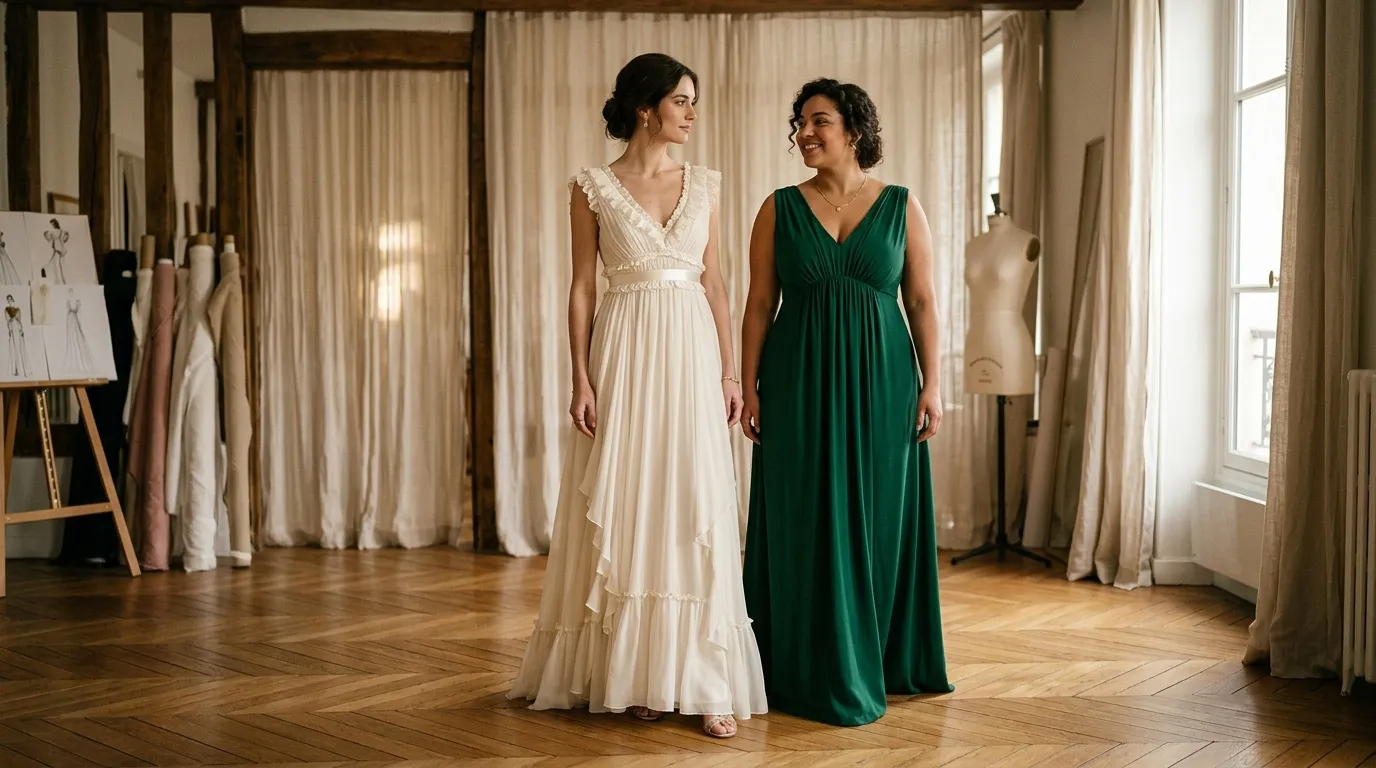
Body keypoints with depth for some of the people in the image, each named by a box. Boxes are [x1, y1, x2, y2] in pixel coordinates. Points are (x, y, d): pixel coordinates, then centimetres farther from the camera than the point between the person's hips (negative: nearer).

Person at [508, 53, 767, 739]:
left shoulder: (702, 185, 10)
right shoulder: (594, 188, 0)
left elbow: (713, 281, 11)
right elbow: (581, 289, 0)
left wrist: (730, 369, 5)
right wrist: (581, 379, -7)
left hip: (692, 354, 3)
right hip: (626, 354, -3)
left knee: (696, 511, 0)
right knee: (626, 508, 2)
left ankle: (702, 680, 4)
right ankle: (633, 674, 16)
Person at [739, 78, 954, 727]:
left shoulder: (901, 206, 3)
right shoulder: (779, 209, 3)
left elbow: (923, 302, 3)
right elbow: (759, 304, 3)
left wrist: (932, 384, -4)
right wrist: (750, 390, -2)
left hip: (880, 383, 0)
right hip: (800, 385, 0)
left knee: (879, 519, 7)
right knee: (807, 523, 4)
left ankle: (881, 660, 23)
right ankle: (818, 670, 17)